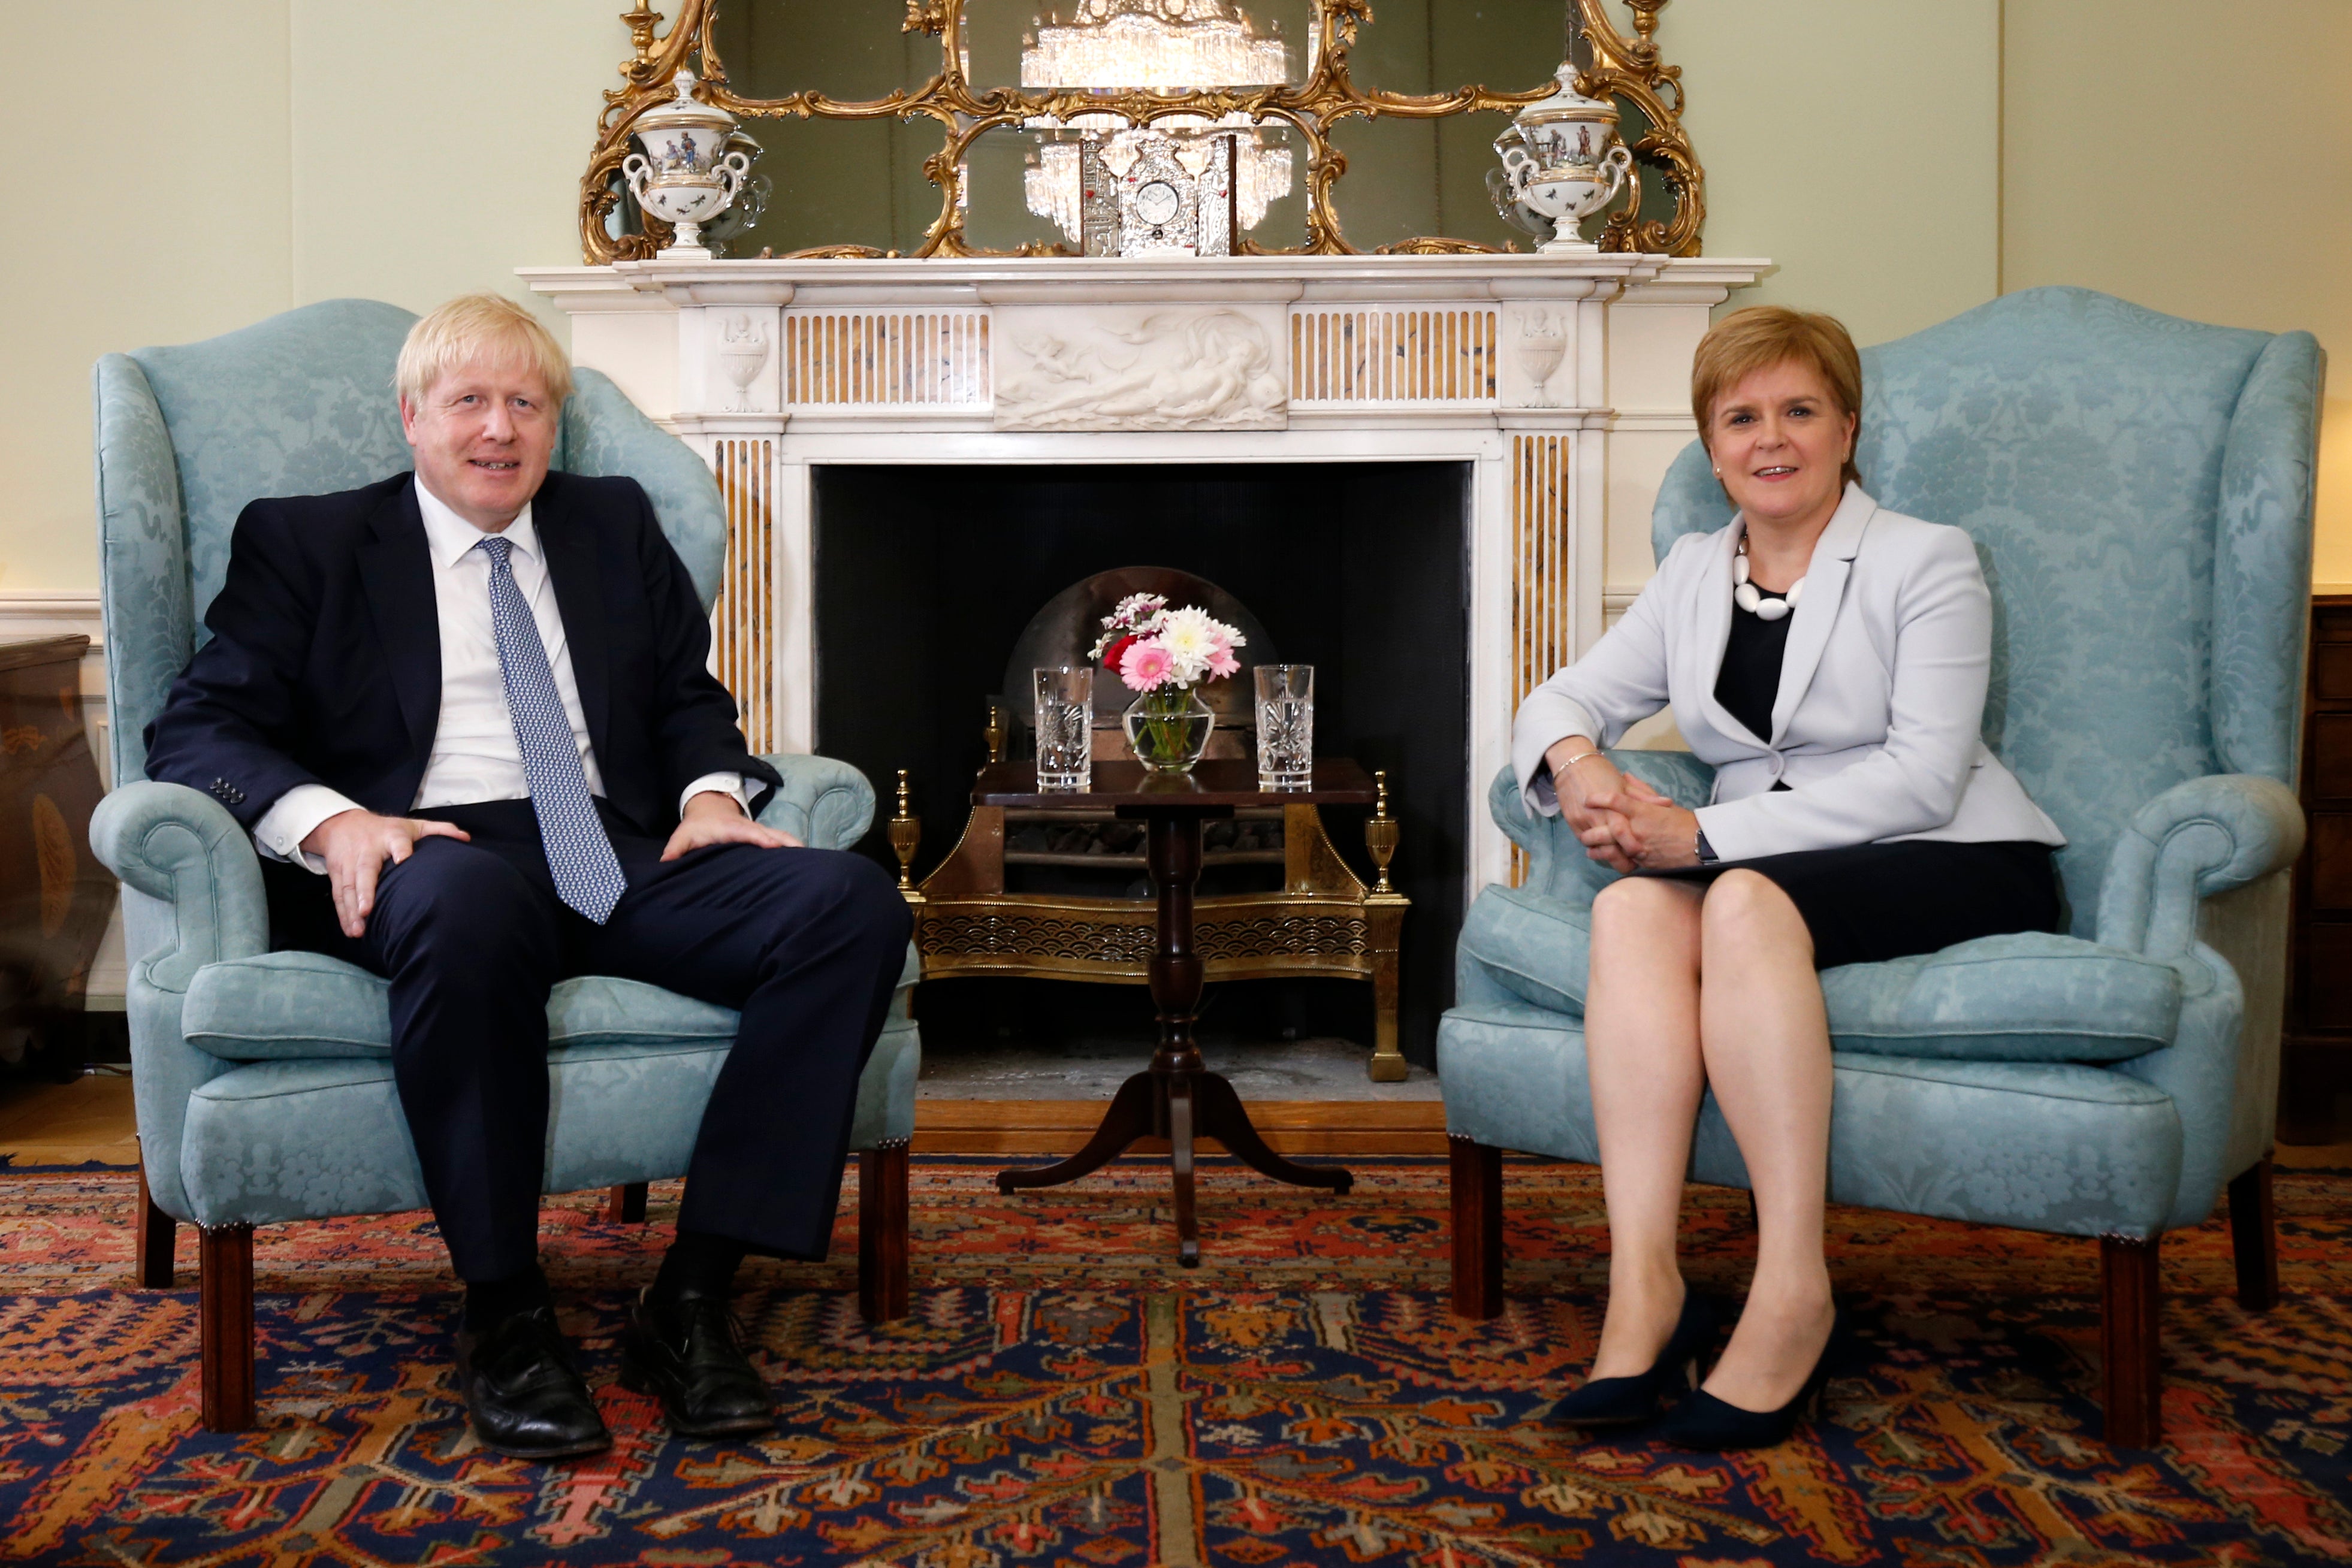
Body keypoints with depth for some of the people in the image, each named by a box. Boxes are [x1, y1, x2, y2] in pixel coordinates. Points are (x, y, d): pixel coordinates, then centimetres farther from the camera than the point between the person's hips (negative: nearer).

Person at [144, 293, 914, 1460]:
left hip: (620, 858, 4)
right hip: (431, 853, -3)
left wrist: (713, 790, 0)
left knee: (854, 903, -24)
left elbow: (691, 695, 25)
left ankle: (691, 1297, -22)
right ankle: (502, 1319, -26)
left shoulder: (616, 525, 25)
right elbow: (196, 730, 5)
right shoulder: (305, 542, 15)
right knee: (471, 902, -42)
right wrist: (329, 819, -16)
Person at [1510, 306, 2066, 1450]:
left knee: (1745, 899, -35)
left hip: (1957, 867, -4)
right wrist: (1577, 764, -12)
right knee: (1634, 908, -29)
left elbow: (1922, 777, -12)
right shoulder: (1693, 572, 17)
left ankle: (1793, 1291, -36)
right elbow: (1563, 699, 15)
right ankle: (1642, 1284, -37)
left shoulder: (1927, 561, 0)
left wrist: (1708, 834, -19)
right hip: (1768, 870, 5)